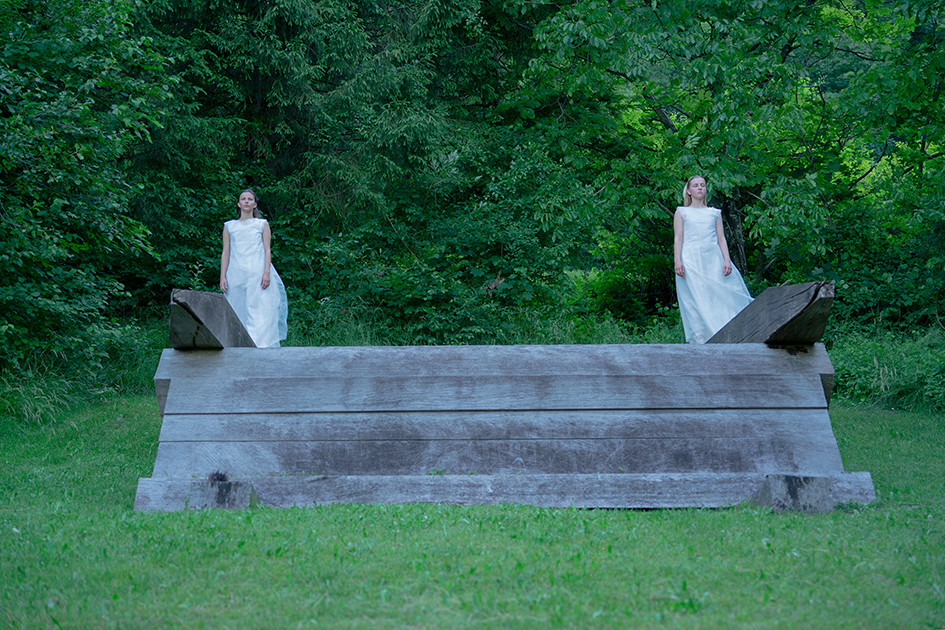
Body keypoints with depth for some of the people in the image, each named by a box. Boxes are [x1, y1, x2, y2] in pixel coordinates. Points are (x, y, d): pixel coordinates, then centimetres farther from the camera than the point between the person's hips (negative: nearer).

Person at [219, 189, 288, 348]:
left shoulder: (262, 224, 12)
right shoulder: (229, 226, 15)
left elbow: (267, 250, 6)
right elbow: (225, 253, 12)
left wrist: (267, 273, -7)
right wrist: (222, 277, 3)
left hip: (257, 274, -2)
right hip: (236, 275, 2)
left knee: (260, 313, -11)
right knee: (238, 314, -2)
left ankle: (259, 347, -14)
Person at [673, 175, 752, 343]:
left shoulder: (714, 213, 19)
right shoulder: (682, 212, 13)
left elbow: (721, 238, 13)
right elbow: (678, 239, 5)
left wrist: (727, 259, -2)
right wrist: (677, 261, -8)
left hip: (713, 259, 2)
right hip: (691, 259, -2)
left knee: (721, 296, -9)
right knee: (696, 298, -9)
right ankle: (700, 340, -12)